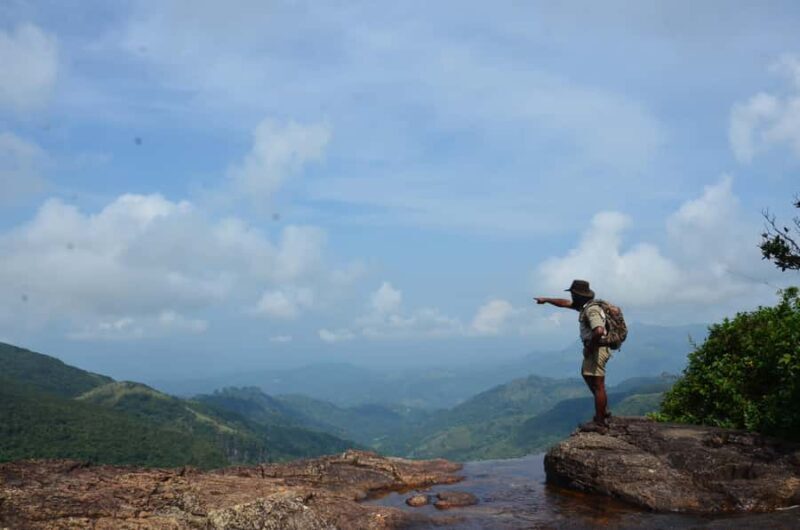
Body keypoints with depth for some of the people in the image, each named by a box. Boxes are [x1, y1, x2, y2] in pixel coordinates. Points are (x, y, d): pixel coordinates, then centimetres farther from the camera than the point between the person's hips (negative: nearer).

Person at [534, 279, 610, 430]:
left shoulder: (591, 310, -22)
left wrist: (590, 348, -21)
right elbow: (565, 303, 26)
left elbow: (599, 331, -36)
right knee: (587, 375, 26)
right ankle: (604, 412, 30)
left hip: (597, 350, -11)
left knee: (598, 385, -6)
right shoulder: (583, 305, 10)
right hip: (593, 349, 11)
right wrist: (546, 300, 32)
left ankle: (600, 423, -1)